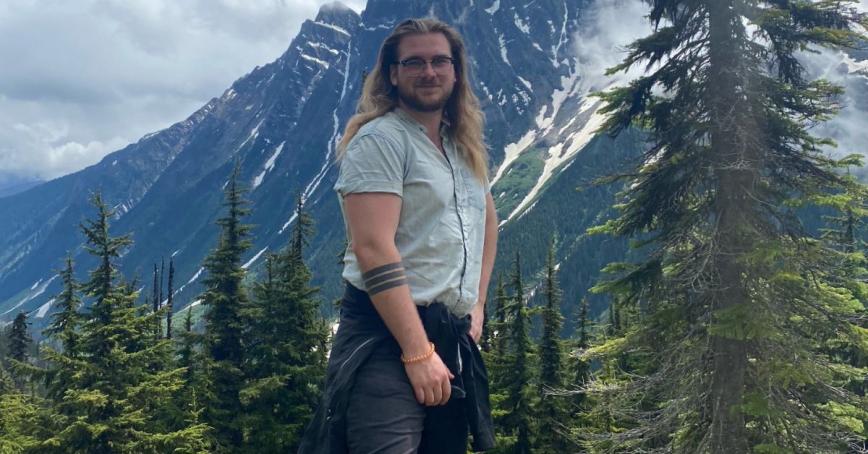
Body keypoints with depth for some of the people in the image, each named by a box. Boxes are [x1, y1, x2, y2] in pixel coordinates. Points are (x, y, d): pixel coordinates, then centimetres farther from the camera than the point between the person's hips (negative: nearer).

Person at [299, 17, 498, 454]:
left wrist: (476, 303, 19)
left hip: (453, 339, 8)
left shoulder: (465, 147, 16)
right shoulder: (379, 139, -9)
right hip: (389, 338, -8)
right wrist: (418, 352, -21)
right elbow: (373, 250, -18)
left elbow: (487, 220, 32)